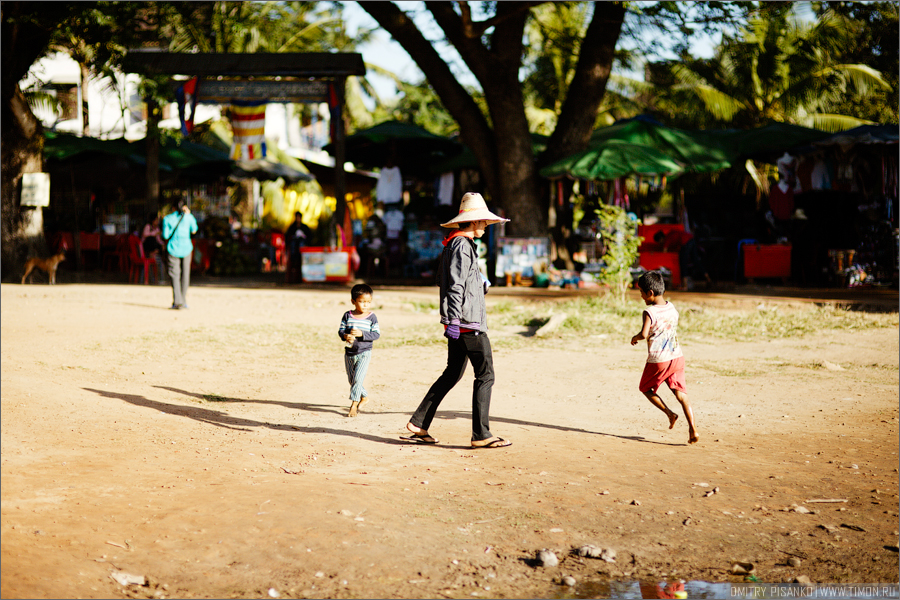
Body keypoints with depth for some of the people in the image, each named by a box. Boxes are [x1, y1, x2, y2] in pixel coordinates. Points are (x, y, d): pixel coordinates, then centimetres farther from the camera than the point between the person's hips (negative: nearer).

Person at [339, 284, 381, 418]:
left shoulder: (371, 317, -6)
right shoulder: (347, 316, -1)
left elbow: (376, 334, -9)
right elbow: (341, 330, 0)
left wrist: (362, 334, -23)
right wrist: (345, 336, -23)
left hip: (364, 353, -4)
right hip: (349, 353, 4)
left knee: (357, 378, -15)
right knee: (352, 380, 15)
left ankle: (354, 405, -7)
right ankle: (364, 397, 39)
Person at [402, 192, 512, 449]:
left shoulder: (454, 245, 19)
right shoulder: (461, 245, -13)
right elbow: (455, 286, -20)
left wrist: (480, 284, 19)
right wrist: (454, 319, -23)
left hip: (459, 323, 11)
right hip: (468, 323, -11)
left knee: (452, 374, 14)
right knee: (485, 375, -6)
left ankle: (418, 424, 15)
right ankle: (481, 434, -4)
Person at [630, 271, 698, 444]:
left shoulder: (650, 312, -16)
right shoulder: (672, 308, 7)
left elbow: (644, 334, -29)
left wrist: (635, 338, -9)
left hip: (658, 360, -6)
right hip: (677, 357, 6)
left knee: (645, 388, 18)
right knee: (681, 394, 6)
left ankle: (669, 413, 6)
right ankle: (692, 429, -6)